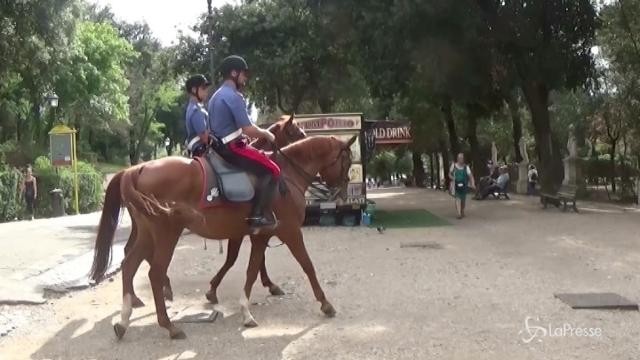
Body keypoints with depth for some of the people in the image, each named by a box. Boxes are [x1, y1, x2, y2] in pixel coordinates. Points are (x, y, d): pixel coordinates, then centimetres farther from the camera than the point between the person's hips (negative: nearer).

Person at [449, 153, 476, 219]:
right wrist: (452, 178, -12)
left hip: (464, 185, 2)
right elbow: (450, 174, 11)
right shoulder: (453, 165, 0)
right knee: (458, 198, -15)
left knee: (463, 199, 13)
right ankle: (459, 213, -20)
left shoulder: (466, 167, -2)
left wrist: (473, 184, -22)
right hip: (456, 185, -2)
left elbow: (470, 176, -9)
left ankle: (462, 211, 36)